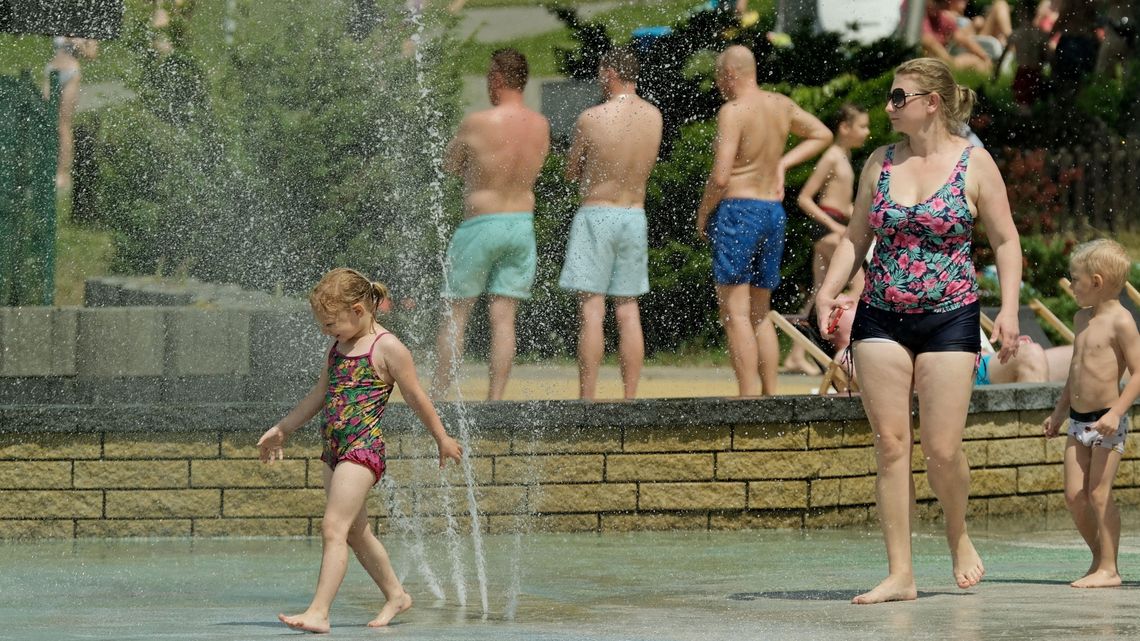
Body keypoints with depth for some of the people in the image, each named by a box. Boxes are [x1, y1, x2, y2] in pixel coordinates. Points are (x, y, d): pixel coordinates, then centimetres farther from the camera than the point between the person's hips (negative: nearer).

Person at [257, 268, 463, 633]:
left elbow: (416, 398, -1)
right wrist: (282, 430, 27)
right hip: (335, 450, 9)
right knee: (355, 531, 16)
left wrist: (442, 440, 7)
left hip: (363, 448, -9)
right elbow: (319, 394, 25)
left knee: (333, 528, -17)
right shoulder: (338, 347, 14)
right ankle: (395, 595, 31)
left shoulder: (387, 348, -9)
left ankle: (318, 613, -22)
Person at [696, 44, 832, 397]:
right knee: (760, 314, 15)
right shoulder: (781, 105, 9)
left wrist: (702, 215, -2)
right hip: (774, 212, 8)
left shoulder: (733, 111, -13)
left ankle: (748, 398, -14)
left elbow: (720, 178, -18)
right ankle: (771, 396, 12)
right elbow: (822, 135, 26)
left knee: (735, 314, -7)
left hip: (737, 211, -8)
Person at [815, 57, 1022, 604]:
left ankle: (957, 534, 25)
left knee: (942, 451, -6)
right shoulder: (880, 163, 8)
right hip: (881, 318, 3)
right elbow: (856, 236, 14)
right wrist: (829, 290, -2)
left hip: (950, 317, -3)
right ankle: (900, 574, 1)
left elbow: (1005, 240, 1)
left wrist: (1008, 309, -10)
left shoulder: (974, 163, -2)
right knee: (890, 443, -2)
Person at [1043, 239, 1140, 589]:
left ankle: (1108, 569, -3)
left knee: (1099, 493, -8)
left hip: (1107, 420, -8)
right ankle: (1100, 558, 17)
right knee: (1074, 495, 4)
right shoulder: (1082, 318, 14)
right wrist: (1060, 410, 27)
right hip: (1079, 420, 8)